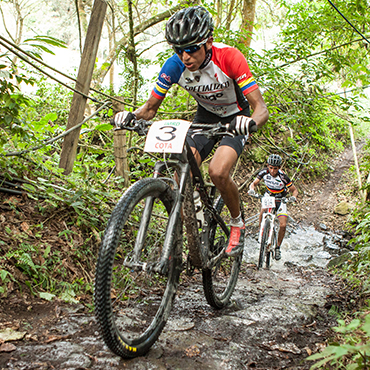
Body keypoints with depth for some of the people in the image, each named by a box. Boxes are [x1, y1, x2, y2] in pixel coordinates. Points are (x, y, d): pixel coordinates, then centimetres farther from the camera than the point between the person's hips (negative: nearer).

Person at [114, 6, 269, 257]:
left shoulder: (229, 58, -31)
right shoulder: (175, 66, -21)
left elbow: (261, 108, -33)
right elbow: (151, 107, -11)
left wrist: (251, 121, -56)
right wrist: (132, 116, -34)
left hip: (235, 118, -3)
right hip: (205, 116, 4)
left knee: (218, 172, -27)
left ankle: (238, 223, 2)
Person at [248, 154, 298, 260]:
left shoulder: (283, 177, -27)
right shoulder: (264, 172, -19)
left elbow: (294, 190, -17)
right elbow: (254, 183, -11)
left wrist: (293, 197, -39)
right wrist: (252, 189, -34)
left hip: (280, 200, -2)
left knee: (283, 225, -13)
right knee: (262, 213, -30)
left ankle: (278, 247, 9)